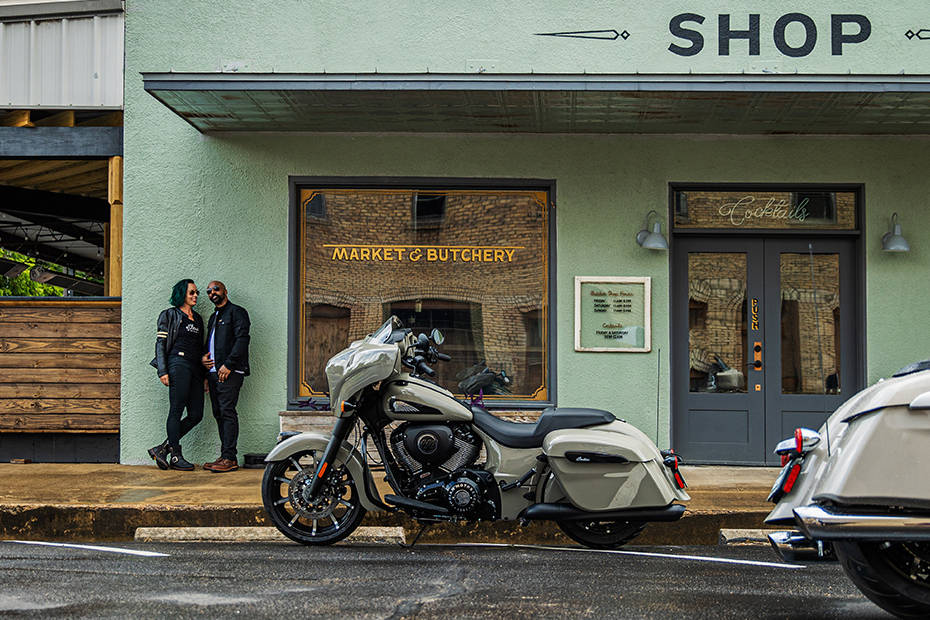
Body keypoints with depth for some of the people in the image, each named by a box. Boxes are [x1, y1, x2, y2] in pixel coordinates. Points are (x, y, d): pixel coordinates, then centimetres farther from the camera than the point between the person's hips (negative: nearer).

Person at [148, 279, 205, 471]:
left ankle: (162, 449, 5)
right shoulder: (170, 315, 5)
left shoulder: (197, 318, 24)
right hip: (178, 364, -7)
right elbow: (160, 344, -1)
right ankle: (175, 456, -2)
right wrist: (162, 371, -11)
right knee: (176, 411, -7)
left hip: (195, 368, 7)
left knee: (196, 414, -1)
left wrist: (205, 374, 19)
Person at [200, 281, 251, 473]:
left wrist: (228, 365, -19)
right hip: (213, 371, 9)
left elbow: (242, 340, -13)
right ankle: (224, 456, 9)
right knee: (219, 414, 7)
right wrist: (204, 357, 9)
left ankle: (230, 458, -14)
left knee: (227, 412, -13)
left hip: (229, 372, -9)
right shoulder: (214, 317, 26)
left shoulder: (236, 312, -2)